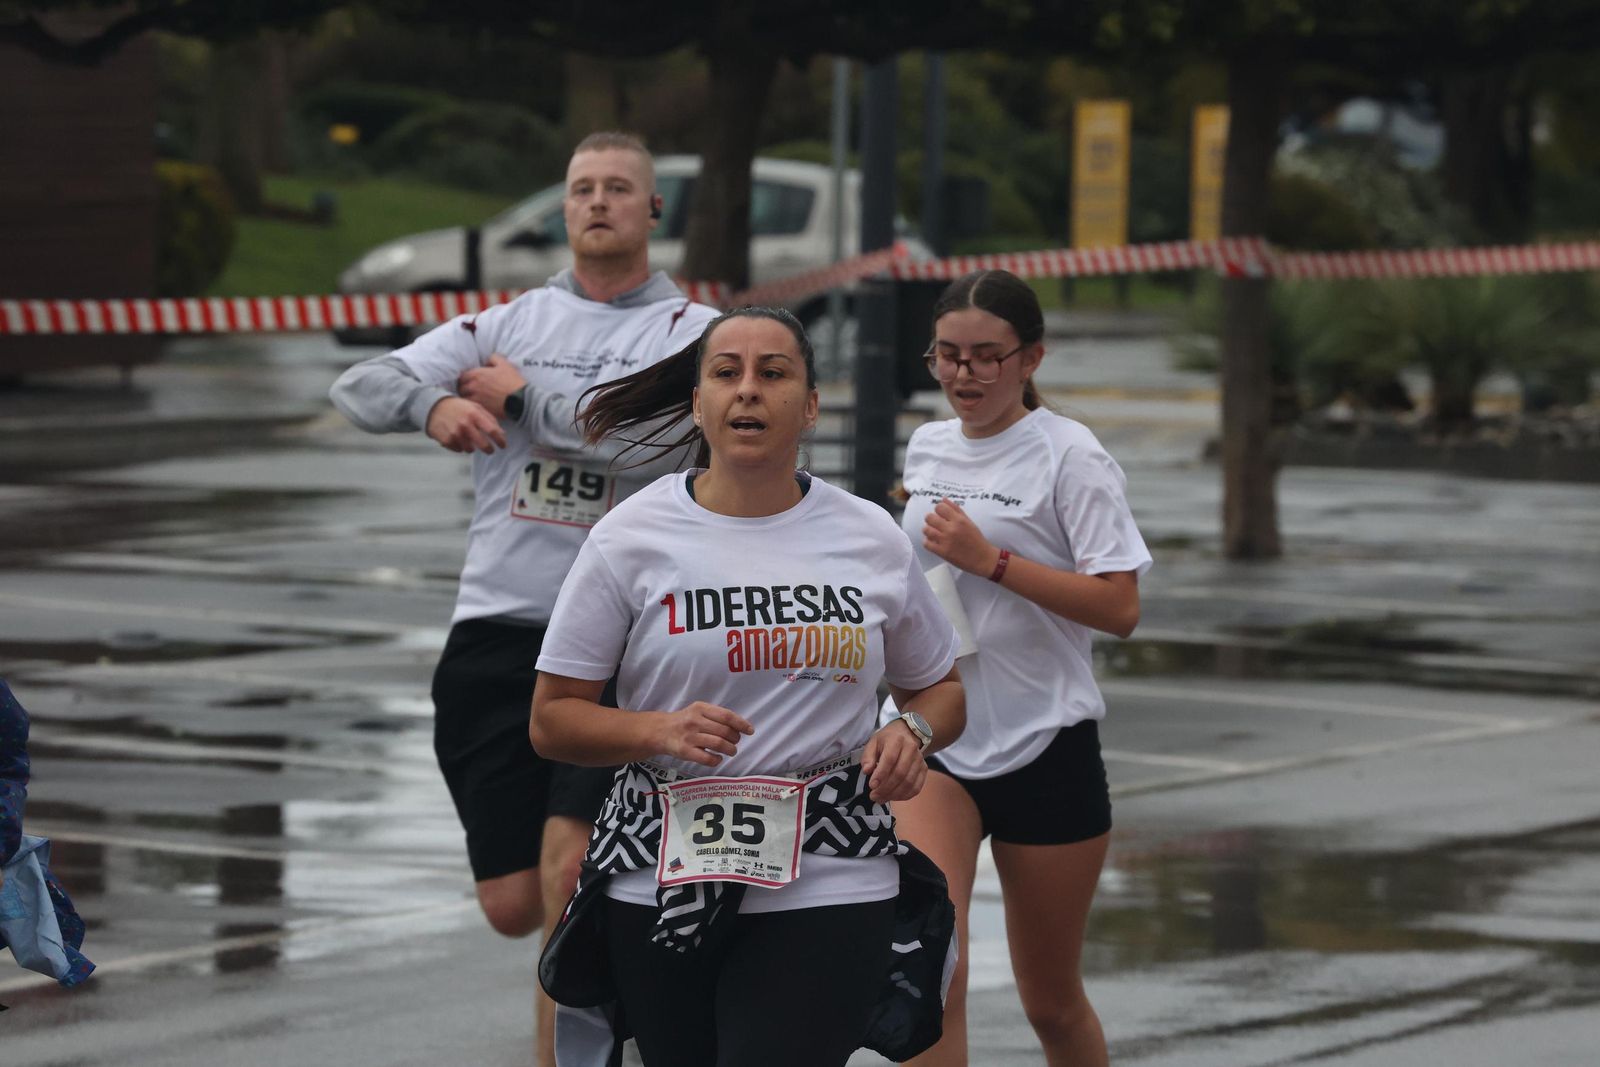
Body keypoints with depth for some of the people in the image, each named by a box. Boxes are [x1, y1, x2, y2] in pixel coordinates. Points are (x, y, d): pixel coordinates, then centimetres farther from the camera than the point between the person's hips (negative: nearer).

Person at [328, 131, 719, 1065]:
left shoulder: (693, 330, 3)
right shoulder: (510, 324, 14)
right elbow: (361, 388, 6)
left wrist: (526, 395, -8)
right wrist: (432, 403, -16)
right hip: (497, 632, 4)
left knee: (568, 869, -20)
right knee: (514, 906, 3)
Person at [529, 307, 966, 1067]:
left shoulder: (871, 541, 7)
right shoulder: (631, 539, 1)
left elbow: (939, 687, 20)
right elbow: (552, 720, 1)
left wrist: (913, 734, -3)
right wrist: (659, 731, -17)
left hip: (829, 892, 0)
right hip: (663, 883, 1)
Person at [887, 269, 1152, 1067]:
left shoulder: (1069, 457, -8)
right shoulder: (927, 448, 9)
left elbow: (1119, 608, -17)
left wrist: (989, 560, -22)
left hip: (1045, 746, -3)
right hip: (931, 738, 3)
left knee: (1051, 1003, 10)